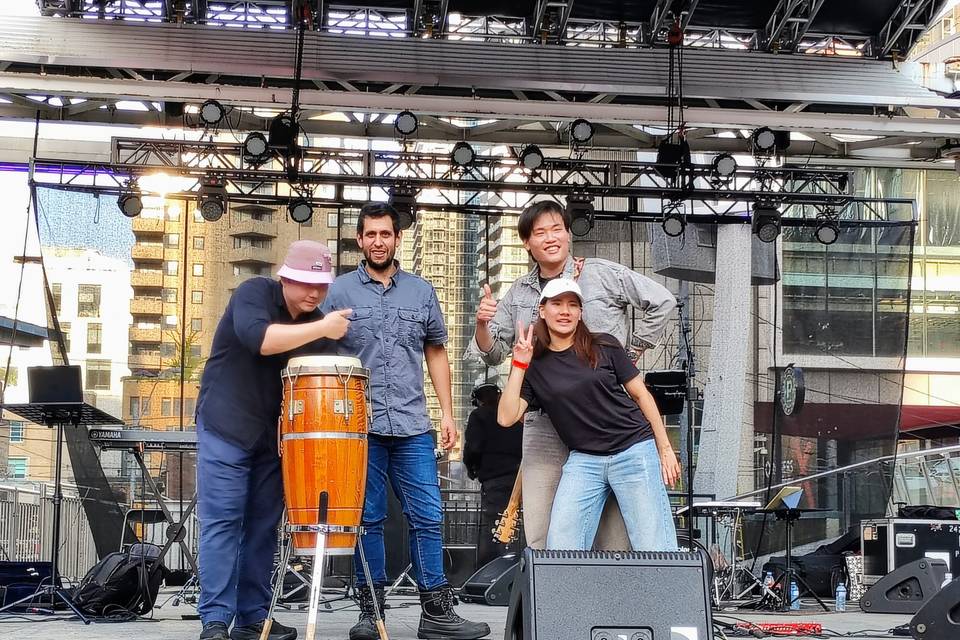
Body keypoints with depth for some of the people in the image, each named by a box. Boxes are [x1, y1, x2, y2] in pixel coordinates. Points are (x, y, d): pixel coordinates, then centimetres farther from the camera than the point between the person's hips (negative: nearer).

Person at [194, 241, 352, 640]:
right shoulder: (254, 293, -9)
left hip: (274, 435, 6)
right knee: (222, 522, -9)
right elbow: (257, 337, -28)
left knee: (263, 526, 6)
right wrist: (322, 329, -27)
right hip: (226, 427, -6)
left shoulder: (317, 322, 9)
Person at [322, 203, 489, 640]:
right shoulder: (340, 292, 5)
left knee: (427, 518, 1)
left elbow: (436, 353, 15)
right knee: (368, 519, 3)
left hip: (413, 426, 2)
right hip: (360, 425, -2)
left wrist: (447, 413, 8)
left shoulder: (421, 292, 12)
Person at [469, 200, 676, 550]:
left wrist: (633, 349, 4)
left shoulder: (603, 274, 1)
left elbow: (662, 301, 6)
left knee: (613, 521, -1)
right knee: (540, 532, 0)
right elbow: (493, 353, 13)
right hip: (544, 425, 3)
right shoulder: (518, 294, 12)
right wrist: (482, 324, -7)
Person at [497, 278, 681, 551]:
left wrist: (665, 449, 4)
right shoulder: (535, 365, 6)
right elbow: (506, 417, -4)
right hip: (583, 460, 2)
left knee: (655, 554, -6)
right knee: (560, 551, -9)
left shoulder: (604, 347, 2)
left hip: (634, 451, -2)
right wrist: (519, 364, -8)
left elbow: (640, 394, 7)